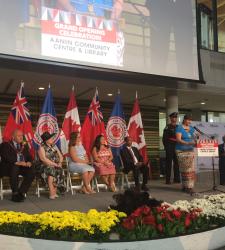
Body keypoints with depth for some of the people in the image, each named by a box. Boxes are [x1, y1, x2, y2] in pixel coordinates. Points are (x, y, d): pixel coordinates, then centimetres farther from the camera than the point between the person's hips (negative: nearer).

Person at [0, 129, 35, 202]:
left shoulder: (25, 146, 22)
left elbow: (29, 157, 14)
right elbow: (7, 157, -11)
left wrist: (29, 162, -11)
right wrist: (17, 162, -26)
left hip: (23, 166, 4)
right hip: (9, 167, -4)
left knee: (32, 171, -25)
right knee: (15, 168, -37)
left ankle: (21, 192, -19)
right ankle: (15, 194, -26)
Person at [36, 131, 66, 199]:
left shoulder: (54, 146, 14)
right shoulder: (41, 147, -4)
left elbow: (60, 156, 14)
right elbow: (44, 159, -16)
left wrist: (60, 163, -7)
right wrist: (55, 164, -19)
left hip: (55, 166, 5)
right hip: (44, 167, -5)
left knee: (60, 171, -27)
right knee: (50, 170, -35)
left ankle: (54, 191, -23)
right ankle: (52, 193, -32)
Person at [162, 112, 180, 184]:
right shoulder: (167, 127, -3)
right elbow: (164, 138, -6)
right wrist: (166, 147, -11)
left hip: (177, 147, 6)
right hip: (170, 147, -6)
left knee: (177, 163, 8)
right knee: (169, 163, -2)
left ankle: (176, 178, 17)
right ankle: (168, 180, 1)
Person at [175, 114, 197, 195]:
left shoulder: (191, 128, 14)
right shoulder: (179, 128, -5)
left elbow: (194, 138, 18)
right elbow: (178, 140, -14)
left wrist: (195, 142, -4)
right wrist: (188, 143, -27)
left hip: (190, 151, 5)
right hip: (181, 151, -5)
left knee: (191, 169, -1)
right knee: (184, 169, -4)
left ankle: (190, 187, 3)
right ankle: (185, 186, 2)